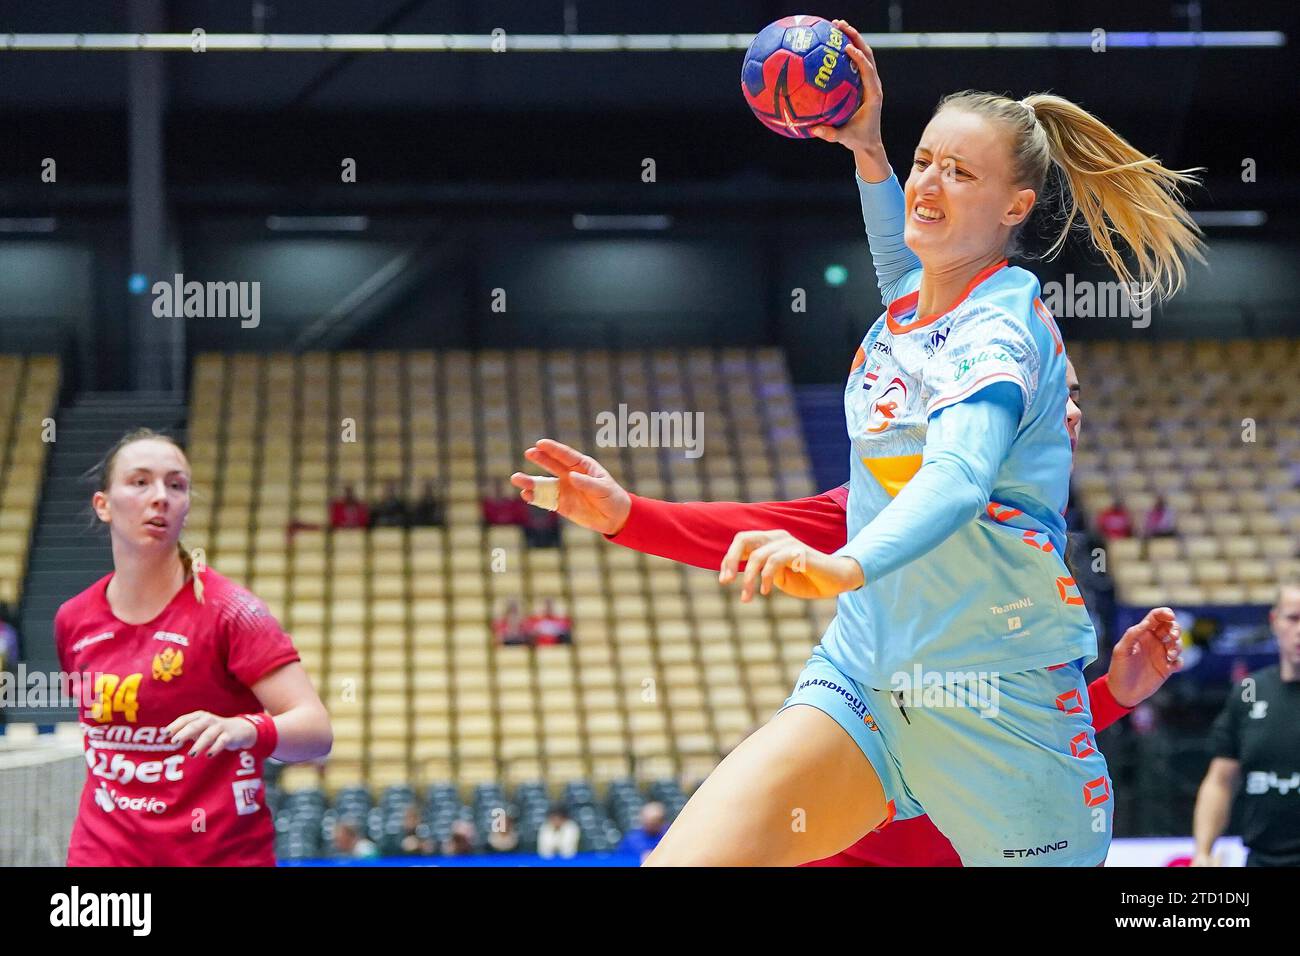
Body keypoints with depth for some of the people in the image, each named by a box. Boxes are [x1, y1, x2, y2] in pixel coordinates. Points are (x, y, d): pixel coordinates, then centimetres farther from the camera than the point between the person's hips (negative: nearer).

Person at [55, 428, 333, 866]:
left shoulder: (228, 610, -12)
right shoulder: (73, 621, 3)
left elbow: (316, 730, -20)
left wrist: (244, 730, -38)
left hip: (223, 854, -3)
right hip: (101, 853, 3)